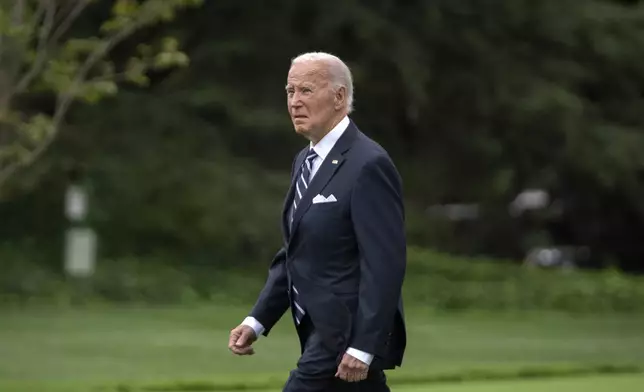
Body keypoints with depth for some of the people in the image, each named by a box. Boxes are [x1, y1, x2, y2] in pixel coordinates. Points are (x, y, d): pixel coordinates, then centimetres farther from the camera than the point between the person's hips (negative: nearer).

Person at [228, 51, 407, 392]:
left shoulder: (367, 165, -15)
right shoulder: (305, 163, 14)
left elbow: (384, 264, -20)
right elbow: (292, 256, 20)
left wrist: (362, 348, -23)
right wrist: (257, 321, 10)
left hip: (348, 337, -9)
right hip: (322, 334, 9)